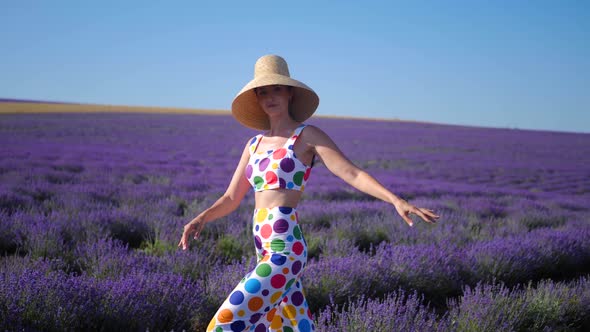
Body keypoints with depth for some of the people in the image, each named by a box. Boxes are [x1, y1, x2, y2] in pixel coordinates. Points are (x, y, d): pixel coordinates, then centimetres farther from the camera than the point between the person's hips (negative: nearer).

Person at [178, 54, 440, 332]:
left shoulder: (307, 135, -2)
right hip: (267, 254, 7)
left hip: (285, 252, -7)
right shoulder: (254, 144, 17)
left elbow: (352, 174, -10)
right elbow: (231, 198, 17)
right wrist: (201, 218, -2)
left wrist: (396, 200, -23)